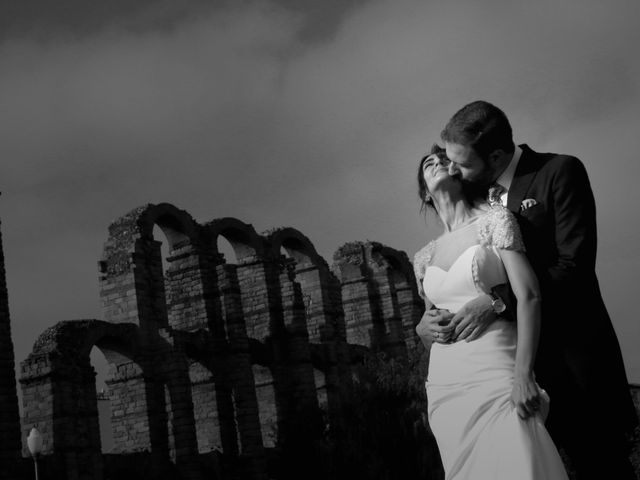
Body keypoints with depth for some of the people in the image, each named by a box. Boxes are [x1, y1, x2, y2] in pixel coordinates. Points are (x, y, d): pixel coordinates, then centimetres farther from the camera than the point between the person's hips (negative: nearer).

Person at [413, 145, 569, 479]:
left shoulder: (495, 221, 0)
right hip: (445, 387, 5)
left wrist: (523, 374, -19)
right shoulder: (425, 257, 14)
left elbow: (529, 296, -10)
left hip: (495, 375, -5)